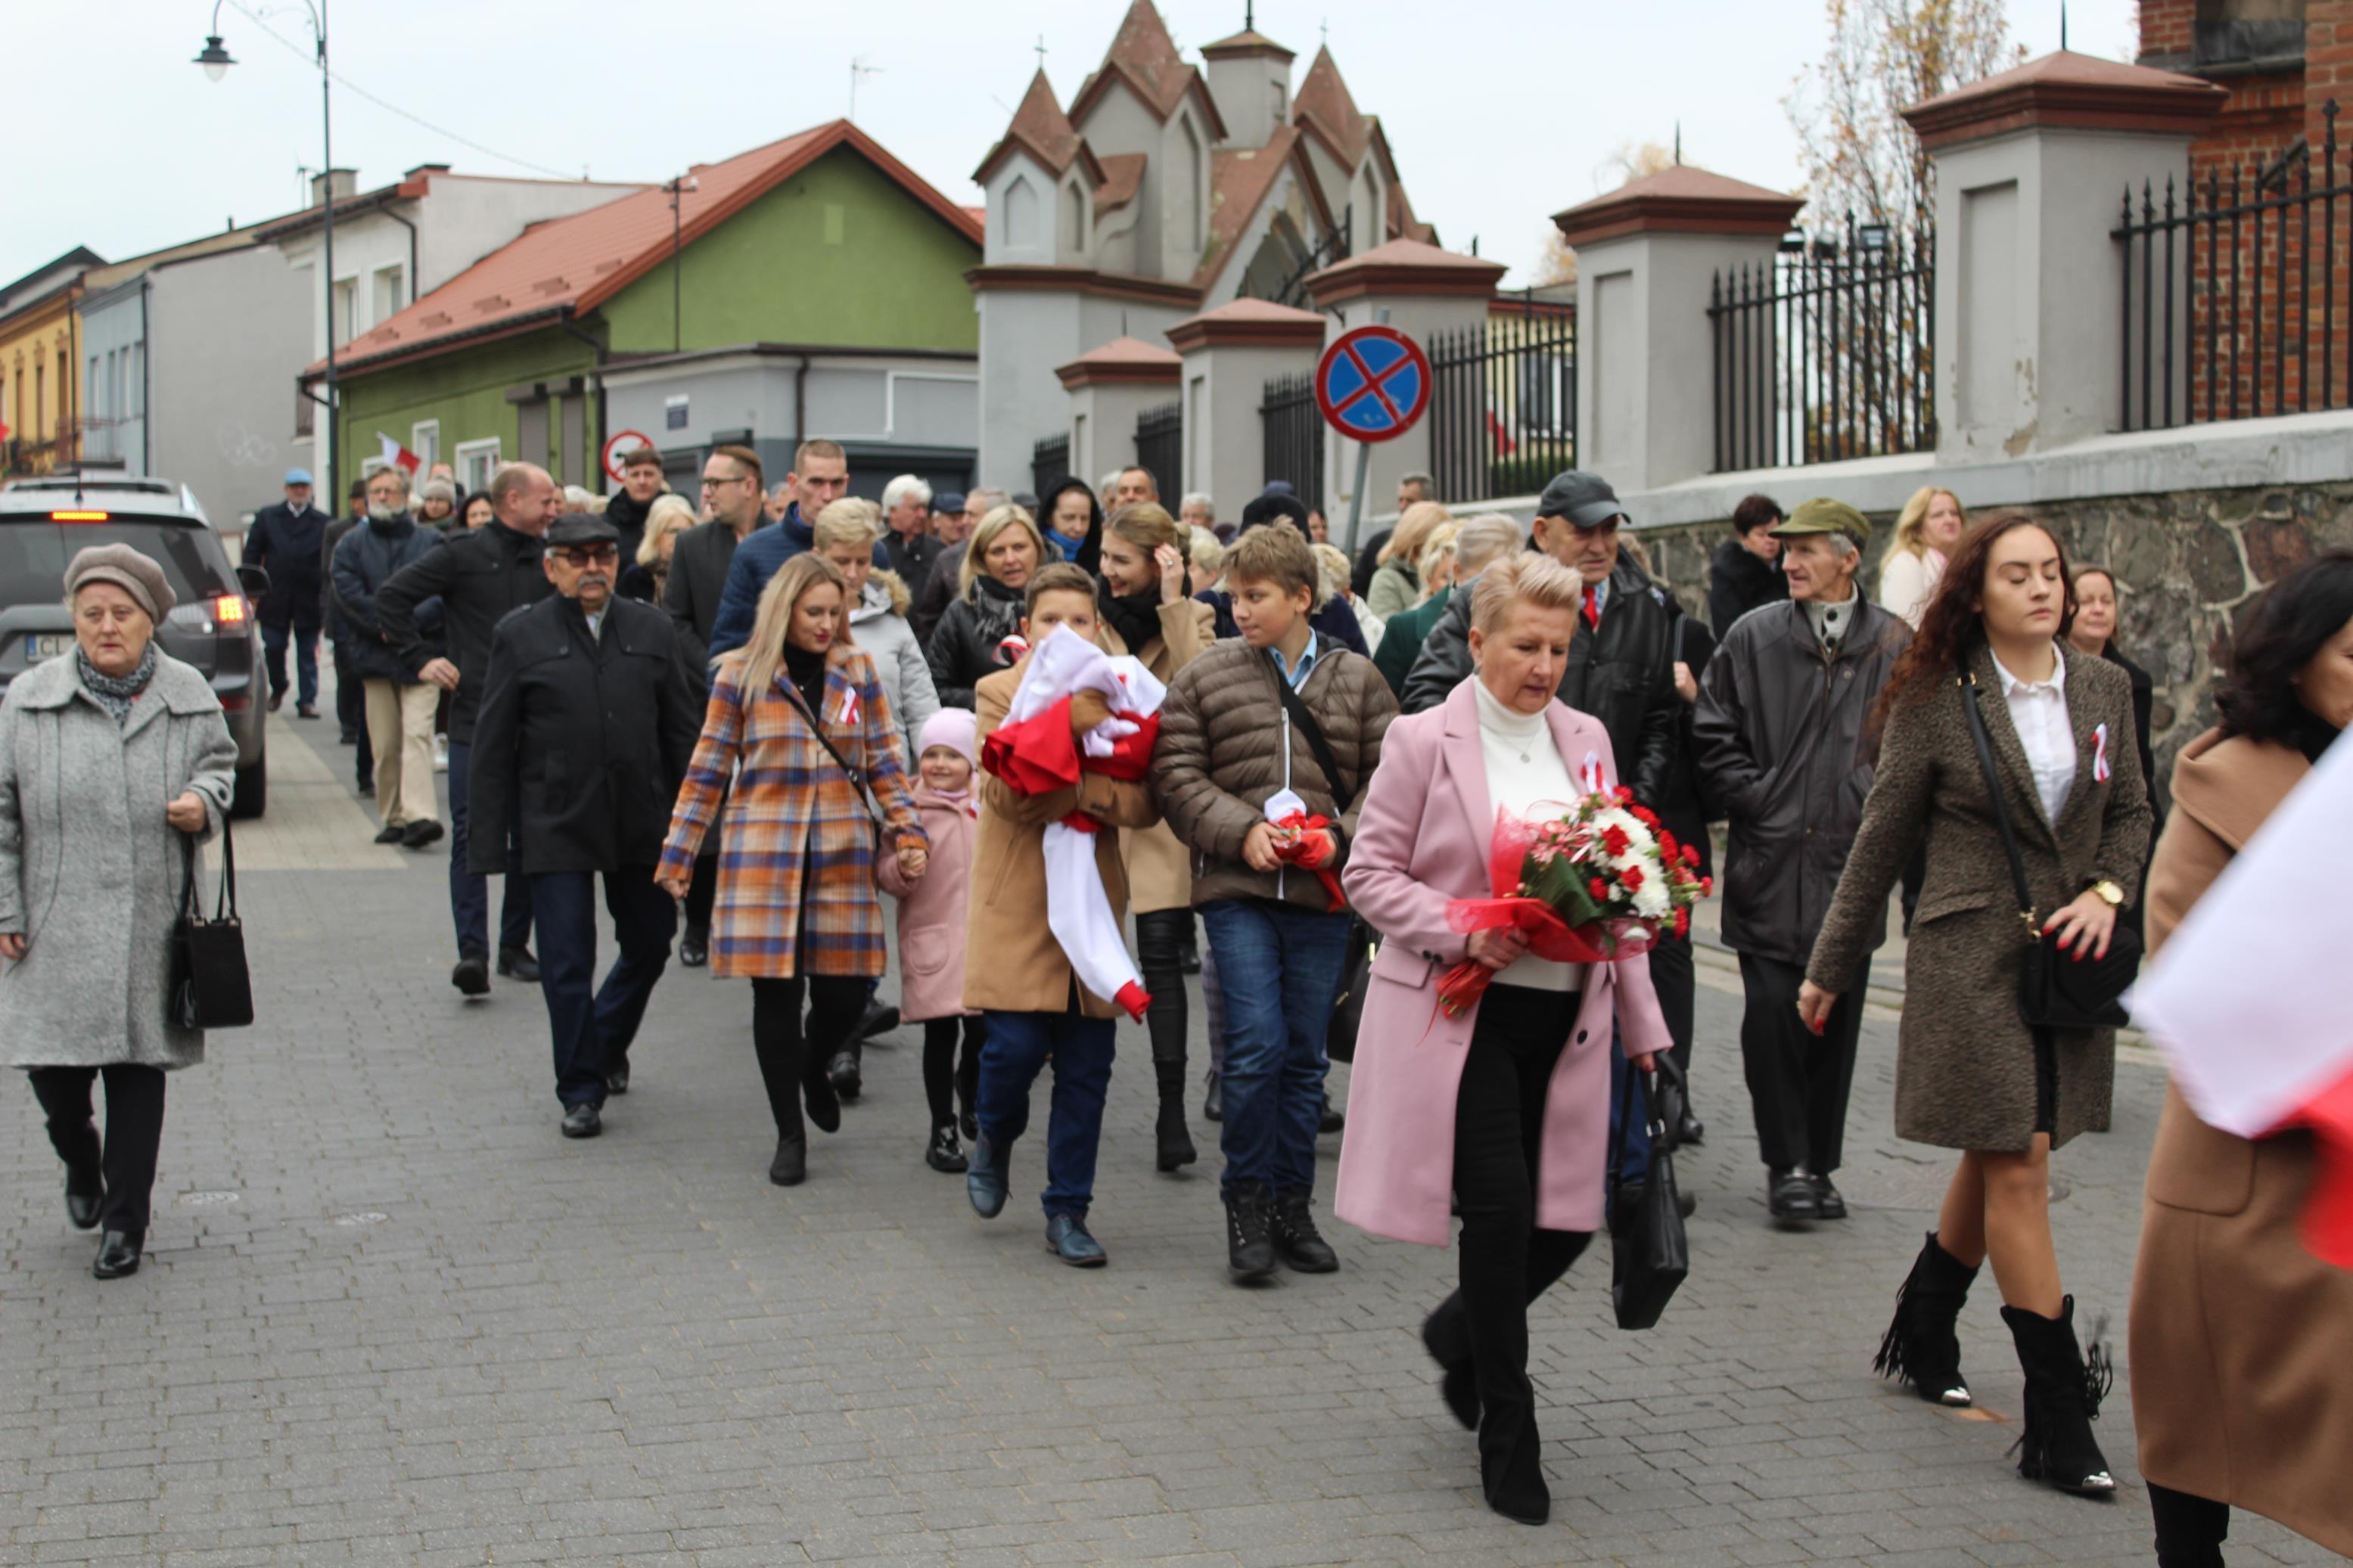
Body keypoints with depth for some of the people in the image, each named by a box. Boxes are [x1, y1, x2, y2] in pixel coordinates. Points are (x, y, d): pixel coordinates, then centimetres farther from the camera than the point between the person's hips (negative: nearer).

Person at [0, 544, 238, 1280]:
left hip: (150, 931, 0)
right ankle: (81, 1168, 35)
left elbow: (219, 764, 18)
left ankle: (124, 1221, 16)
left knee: (138, 1069, 4)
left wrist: (205, 803, -6)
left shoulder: (190, 697, 2)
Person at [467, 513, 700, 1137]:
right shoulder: (521, 636, 0)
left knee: (650, 945, 13)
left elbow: (682, 730, 9)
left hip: (641, 823, 3)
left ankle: (606, 1044, 40)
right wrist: (489, 840, -3)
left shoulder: (652, 630, 6)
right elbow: (493, 746, 1)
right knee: (567, 964, 0)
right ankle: (581, 1091, 12)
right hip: (557, 825, -3)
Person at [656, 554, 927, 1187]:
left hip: (841, 851, 2)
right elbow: (708, 768, 5)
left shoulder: (857, 672, 7)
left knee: (846, 986, 0)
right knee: (776, 989, -1)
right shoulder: (740, 675, 1)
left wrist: (908, 832, 0)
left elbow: (883, 762, 10)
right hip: (763, 849, -2)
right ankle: (789, 1135, 13)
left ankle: (814, 1069, 35)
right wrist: (677, 852, 4)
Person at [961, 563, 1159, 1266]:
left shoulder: (1115, 699, 9)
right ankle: (994, 1141, 22)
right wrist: (1098, 789, -16)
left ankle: (1068, 1212, 14)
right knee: (1016, 1047, -10)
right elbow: (1005, 792, -12)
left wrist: (1070, 787, -18)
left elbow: (1142, 804, -2)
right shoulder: (998, 693, 2)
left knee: (1086, 1068, 3)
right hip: (1019, 908, -3)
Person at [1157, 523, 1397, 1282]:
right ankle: (1247, 1200, 6)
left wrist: (1340, 836, -10)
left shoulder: (1357, 679, 6)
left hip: (1323, 894, 2)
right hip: (1237, 889, -2)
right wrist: (1241, 830, -12)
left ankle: (1293, 1205, 20)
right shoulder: (1205, 677, 3)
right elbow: (1177, 774, 1)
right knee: (1256, 1045, -10)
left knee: (1305, 1055, 9)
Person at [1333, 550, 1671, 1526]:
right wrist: (1462, 931, -19)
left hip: (1563, 1017, 5)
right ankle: (1507, 1434, 7)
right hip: (1463, 1015, -5)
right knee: (1501, 1208, -9)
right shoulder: (1425, 741, -4)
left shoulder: (1586, 740, 11)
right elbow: (1369, 874, -3)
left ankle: (1463, 1333, 33)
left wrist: (1642, 1022, 13)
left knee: (1570, 1216, 2)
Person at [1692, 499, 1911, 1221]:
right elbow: (1715, 737, 5)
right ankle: (1787, 1165, 7)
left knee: (1836, 1020, 7)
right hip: (1770, 862, -1)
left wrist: (1875, 809, -3)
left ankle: (1820, 1164, 20)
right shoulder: (1752, 637, 2)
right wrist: (1759, 802, -3)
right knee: (1771, 1016, -6)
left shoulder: (1897, 646, 3)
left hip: (1851, 863, 1)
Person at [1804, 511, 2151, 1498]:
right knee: (2018, 1165, -8)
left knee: (1997, 1158, 14)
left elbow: (2130, 811, 16)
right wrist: (1830, 968, 6)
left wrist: (2106, 892, -4)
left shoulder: (2102, 689, 7)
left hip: (2066, 960, 5)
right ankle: (2058, 1421, -5)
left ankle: (1921, 1334, 36)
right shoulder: (1936, 701, -6)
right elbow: (1881, 843, 1)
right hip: (1970, 959, -5)